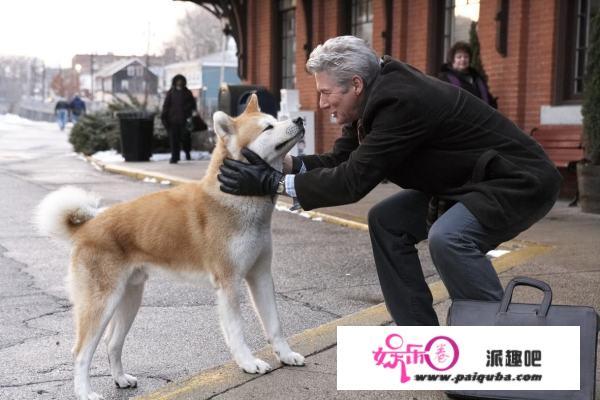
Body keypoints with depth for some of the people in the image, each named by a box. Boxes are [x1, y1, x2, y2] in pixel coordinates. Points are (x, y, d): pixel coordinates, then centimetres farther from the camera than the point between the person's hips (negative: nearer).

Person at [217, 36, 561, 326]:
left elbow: (353, 180, -28)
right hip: (468, 180, 10)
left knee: (448, 237, -32)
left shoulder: (400, 101, -28)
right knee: (387, 221, 2)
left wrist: (272, 183, -24)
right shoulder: (377, 96, -1)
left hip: (520, 181, -10)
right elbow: (340, 162, 3)